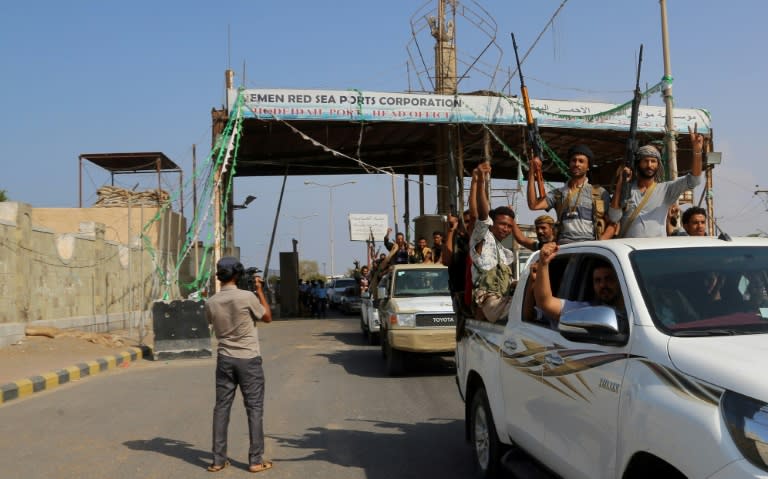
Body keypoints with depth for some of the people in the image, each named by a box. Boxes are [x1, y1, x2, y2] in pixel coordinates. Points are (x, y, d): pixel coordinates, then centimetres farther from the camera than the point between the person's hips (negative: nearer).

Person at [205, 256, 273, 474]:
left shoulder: (211, 303, -3)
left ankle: (218, 460, 12)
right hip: (249, 359, -4)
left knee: (221, 408, 9)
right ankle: (256, 460, 6)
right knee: (254, 408, 4)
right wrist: (260, 290, 6)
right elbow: (267, 317, 0)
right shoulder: (247, 297, -15)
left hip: (225, 359, 4)